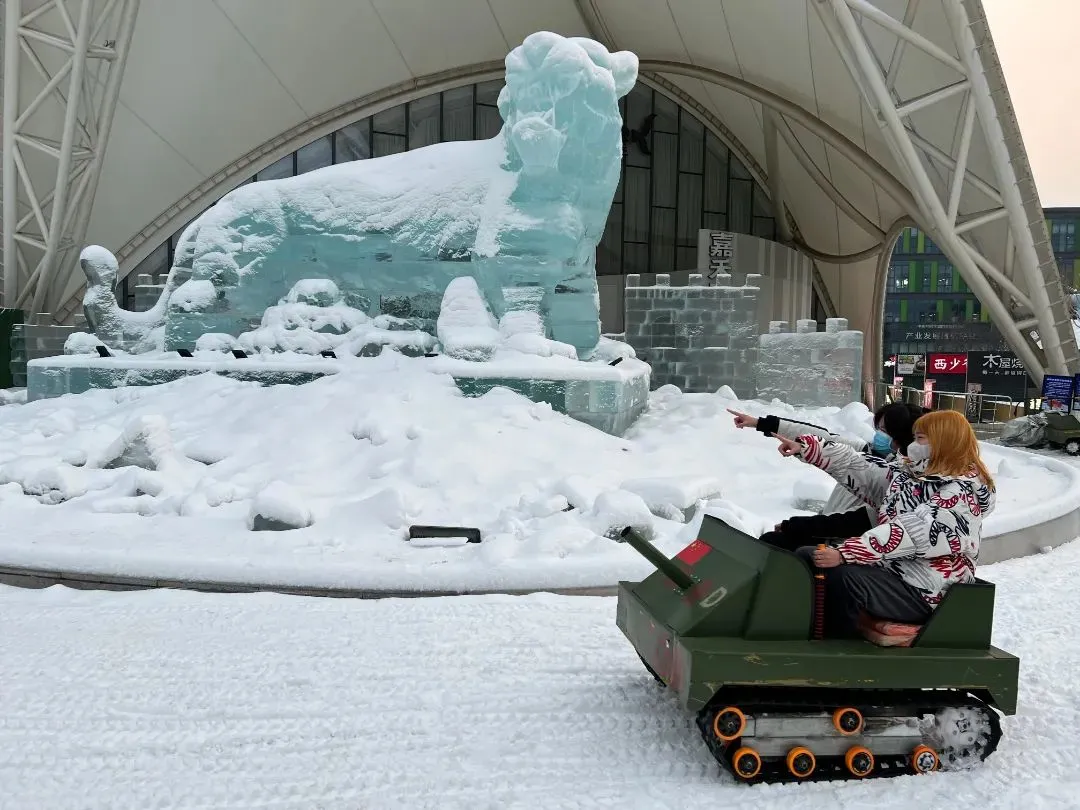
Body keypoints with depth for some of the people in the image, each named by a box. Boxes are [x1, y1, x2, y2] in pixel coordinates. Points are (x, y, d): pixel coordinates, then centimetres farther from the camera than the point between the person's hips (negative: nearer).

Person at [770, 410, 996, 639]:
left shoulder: (962, 491, -15)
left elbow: (912, 533, -26)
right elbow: (858, 467, 14)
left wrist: (845, 553, -33)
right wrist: (805, 447, 4)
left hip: (922, 590, -10)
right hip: (888, 568, 10)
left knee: (841, 576, -32)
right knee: (806, 556, 4)